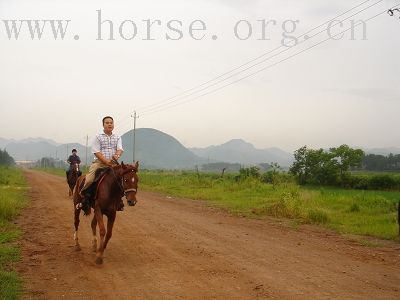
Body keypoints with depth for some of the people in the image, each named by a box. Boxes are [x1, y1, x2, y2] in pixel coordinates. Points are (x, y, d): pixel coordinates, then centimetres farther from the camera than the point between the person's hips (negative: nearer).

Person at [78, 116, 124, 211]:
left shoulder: (117, 137, 14)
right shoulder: (98, 137, 4)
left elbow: (120, 149, -1)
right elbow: (96, 152, -6)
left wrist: (117, 155, -25)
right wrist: (106, 161, -18)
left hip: (113, 163, 3)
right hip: (99, 162, -3)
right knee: (89, 179, -22)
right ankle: (84, 198, -3)